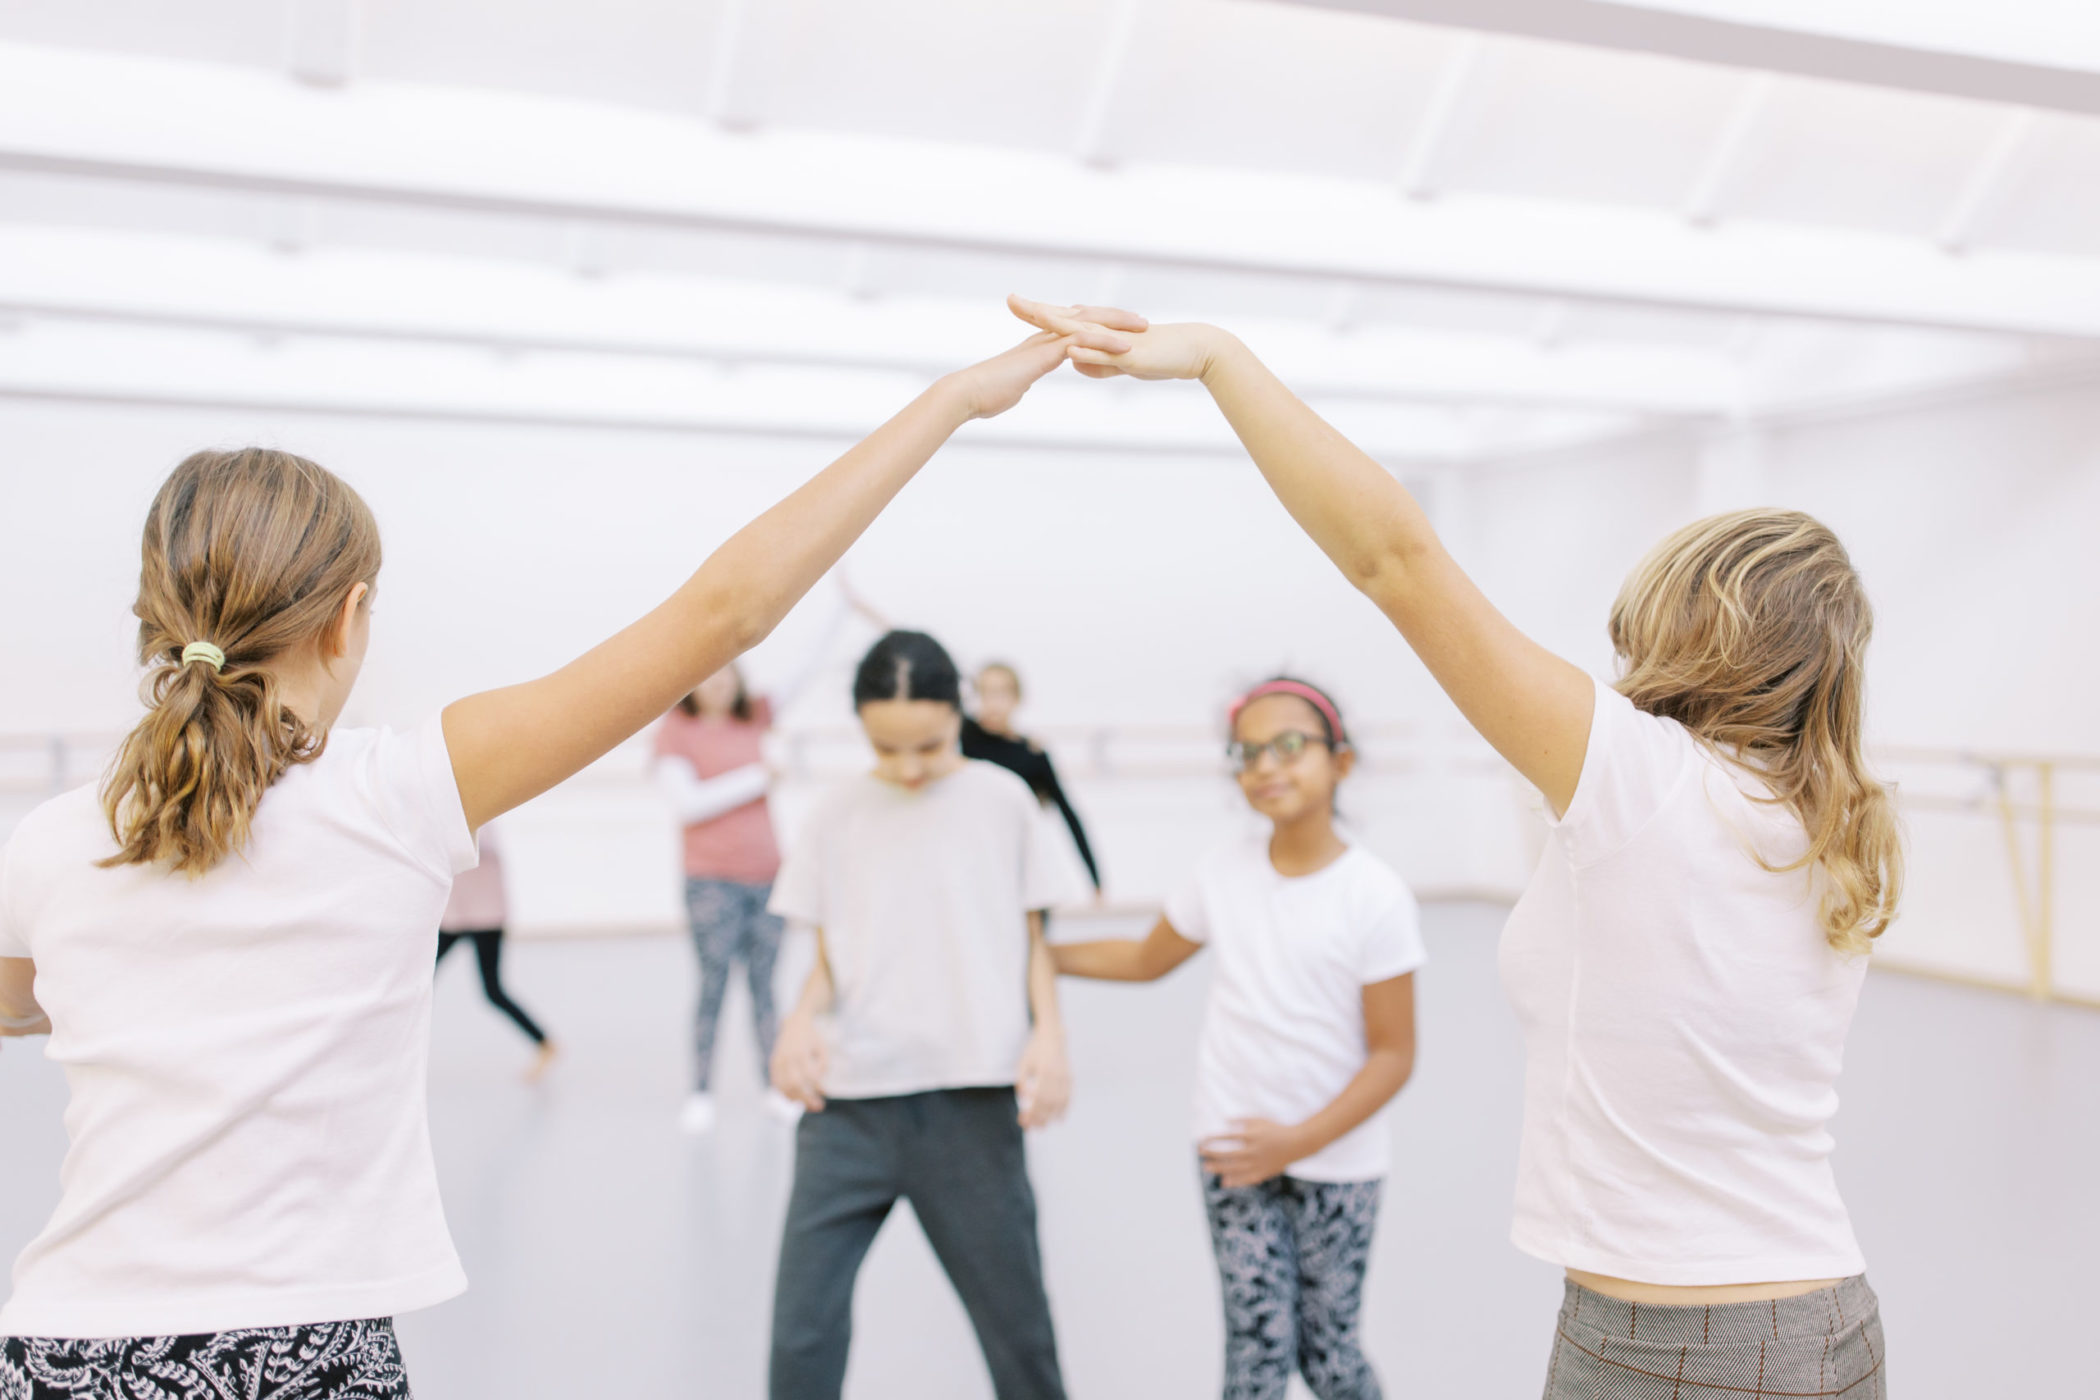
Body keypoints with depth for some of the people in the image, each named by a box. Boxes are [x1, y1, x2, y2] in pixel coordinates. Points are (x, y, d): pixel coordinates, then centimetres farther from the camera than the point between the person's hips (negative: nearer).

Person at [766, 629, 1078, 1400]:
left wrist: (1048, 1035, -7)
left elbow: (1032, 939, 8)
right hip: (848, 1103, 1)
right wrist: (802, 1018, -11)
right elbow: (828, 959, 9)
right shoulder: (838, 816, 5)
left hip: (971, 1101, -1)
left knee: (1014, 1316, 9)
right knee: (801, 1326, -3)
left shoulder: (1003, 800, 3)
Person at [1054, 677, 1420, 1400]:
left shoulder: (1376, 897, -13)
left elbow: (1393, 1054, -11)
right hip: (1235, 1150, 2)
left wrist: (1299, 1141, -19)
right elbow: (1146, 960, 15)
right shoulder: (1226, 870, -2)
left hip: (1337, 1160, -2)